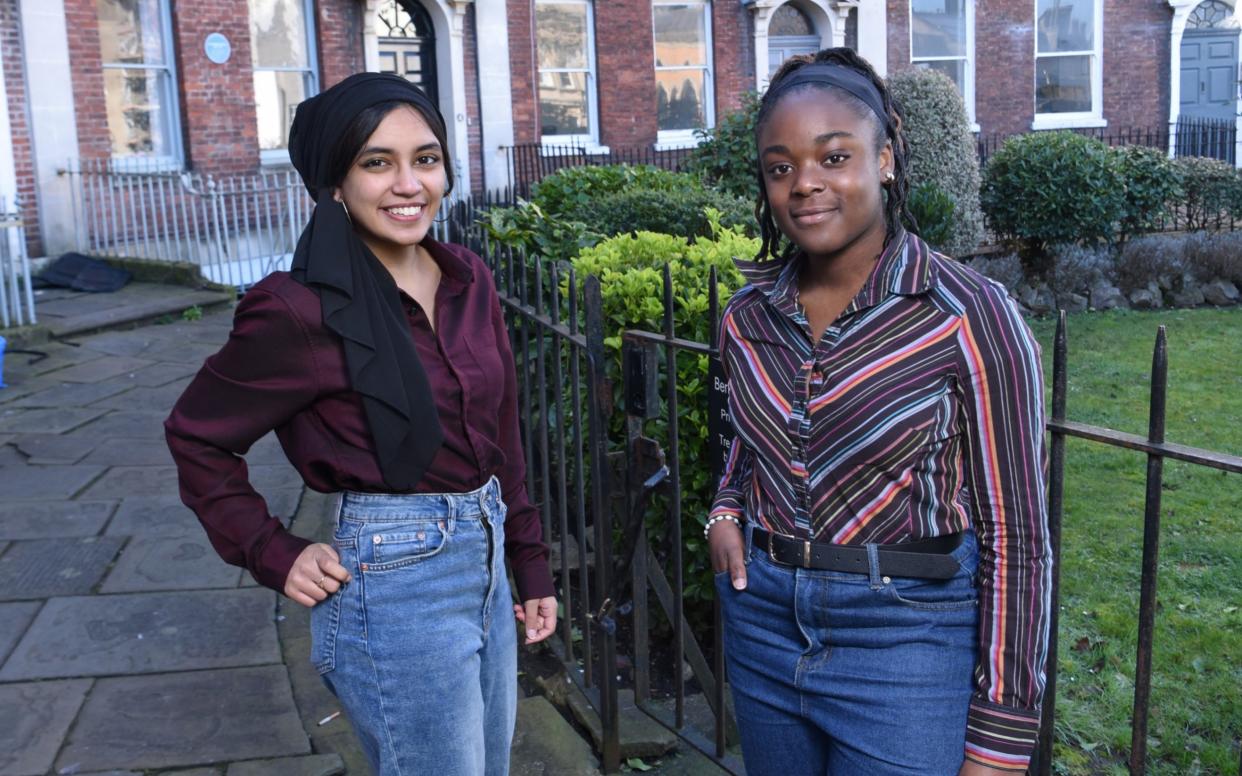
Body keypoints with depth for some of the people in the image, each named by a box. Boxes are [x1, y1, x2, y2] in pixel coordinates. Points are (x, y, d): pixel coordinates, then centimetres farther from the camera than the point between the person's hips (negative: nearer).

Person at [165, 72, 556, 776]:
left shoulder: (469, 279, 1)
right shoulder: (305, 310, -17)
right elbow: (198, 435, -4)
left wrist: (530, 565, 12)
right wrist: (273, 556, -7)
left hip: (485, 561, 7)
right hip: (394, 583, -7)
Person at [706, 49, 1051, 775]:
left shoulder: (969, 315, -15)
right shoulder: (749, 314, -1)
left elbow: (1015, 533, -12)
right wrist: (727, 509, 0)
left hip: (908, 638, -5)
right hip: (762, 620, 5)